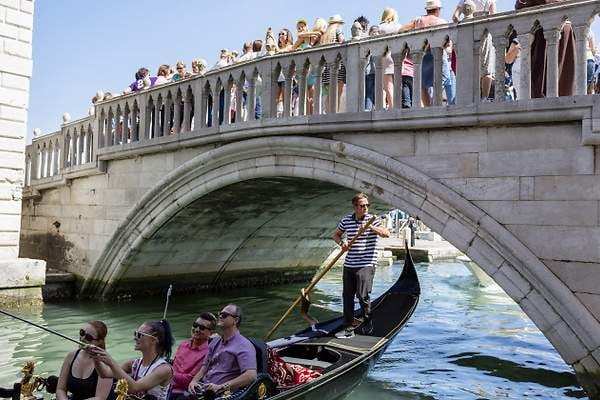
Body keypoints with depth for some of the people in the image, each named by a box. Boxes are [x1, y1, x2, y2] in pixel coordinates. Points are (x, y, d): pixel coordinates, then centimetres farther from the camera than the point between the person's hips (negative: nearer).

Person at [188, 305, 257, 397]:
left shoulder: (244, 346, -7)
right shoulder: (215, 342, 20)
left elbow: (251, 376, -19)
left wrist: (220, 387, -21)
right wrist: (194, 381, 3)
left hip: (223, 393, -7)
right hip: (204, 387, 7)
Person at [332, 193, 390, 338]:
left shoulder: (372, 219, -5)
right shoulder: (346, 220, 6)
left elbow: (387, 233, -18)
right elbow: (336, 235, 20)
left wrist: (371, 227, -30)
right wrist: (341, 243, 0)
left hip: (366, 265, -5)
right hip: (349, 265, 5)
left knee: (362, 295, -9)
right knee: (347, 296, 8)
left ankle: (368, 324, 14)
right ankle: (348, 328, 18)